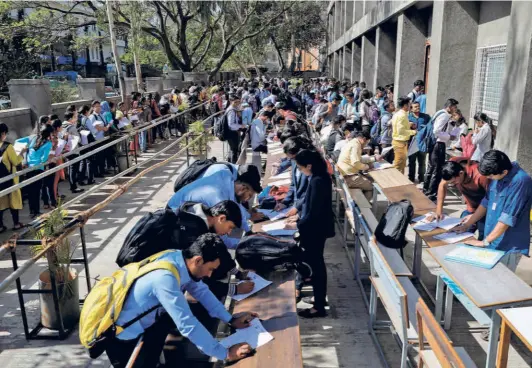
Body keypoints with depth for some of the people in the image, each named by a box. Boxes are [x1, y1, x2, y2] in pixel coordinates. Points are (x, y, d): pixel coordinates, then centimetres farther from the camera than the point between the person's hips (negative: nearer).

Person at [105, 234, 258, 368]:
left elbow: (201, 291, 4)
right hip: (122, 332, -8)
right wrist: (225, 354, -27)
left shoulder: (181, 259, -11)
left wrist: (231, 319, -1)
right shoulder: (165, 277, -36)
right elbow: (187, 325, -34)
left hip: (142, 319, 8)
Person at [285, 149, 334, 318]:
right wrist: (299, 217, 12)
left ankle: (319, 307, 15)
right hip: (315, 228, 10)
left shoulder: (317, 182, -25)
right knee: (314, 263, 22)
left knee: (315, 265, 2)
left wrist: (297, 225, -15)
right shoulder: (319, 178, 5)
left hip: (316, 230, -10)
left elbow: (314, 213, -25)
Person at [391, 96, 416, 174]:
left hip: (397, 141, 10)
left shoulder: (397, 114, 11)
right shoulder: (402, 115, -19)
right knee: (399, 165, -1)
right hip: (401, 142, -10)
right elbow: (401, 131, -26)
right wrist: (413, 132, -16)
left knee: (397, 164, 18)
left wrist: (409, 124, 10)